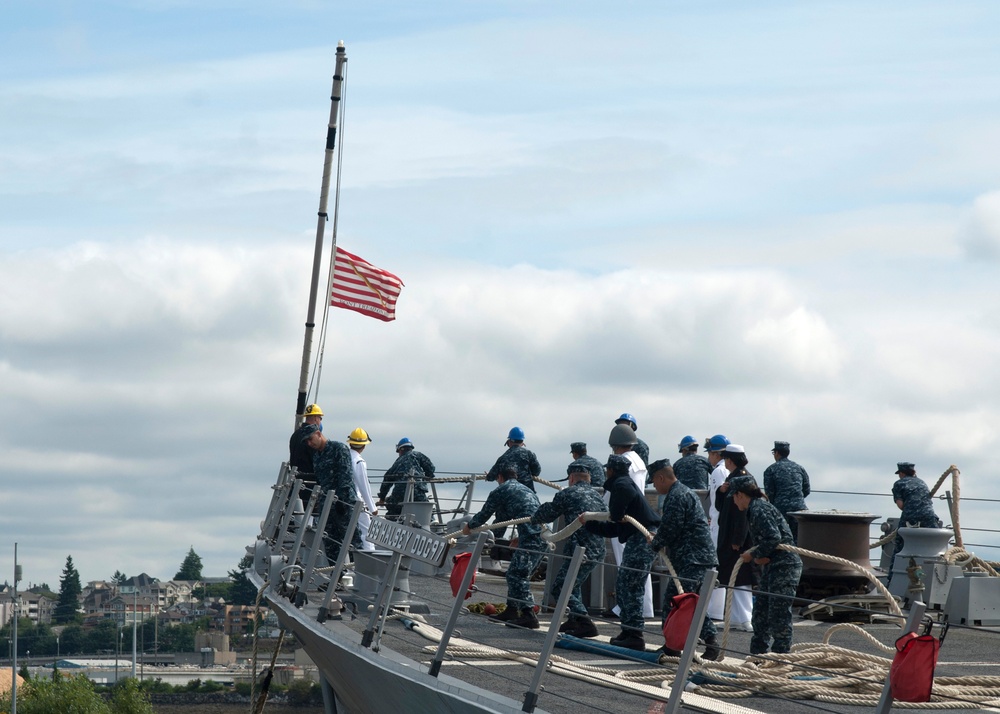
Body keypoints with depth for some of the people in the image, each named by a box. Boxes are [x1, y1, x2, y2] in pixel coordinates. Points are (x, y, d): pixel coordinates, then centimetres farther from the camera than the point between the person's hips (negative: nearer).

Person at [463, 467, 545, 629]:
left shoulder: (500, 490, 8)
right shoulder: (526, 489, 31)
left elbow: (485, 514, 13)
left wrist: (469, 526, 31)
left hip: (530, 537, -9)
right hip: (543, 535, 9)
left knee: (517, 575, -11)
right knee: (514, 573, 18)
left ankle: (528, 615, -21)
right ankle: (511, 611, 24)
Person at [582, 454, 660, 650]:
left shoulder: (622, 484, -3)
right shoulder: (626, 484, 27)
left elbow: (627, 493, -34)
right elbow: (613, 529, 29)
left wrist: (618, 514, -18)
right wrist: (588, 524, 32)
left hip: (642, 540, -10)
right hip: (636, 540, 10)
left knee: (631, 586, -9)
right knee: (622, 585, 16)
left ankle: (635, 634, -11)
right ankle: (628, 630, 21)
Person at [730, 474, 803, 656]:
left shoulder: (759, 510, -16)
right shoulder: (755, 509, 16)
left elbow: (774, 538, -25)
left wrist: (753, 554, -14)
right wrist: (756, 554, -2)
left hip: (784, 567, -11)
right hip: (773, 567, 11)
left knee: (779, 615, -8)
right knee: (760, 613, 17)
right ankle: (757, 654, 26)